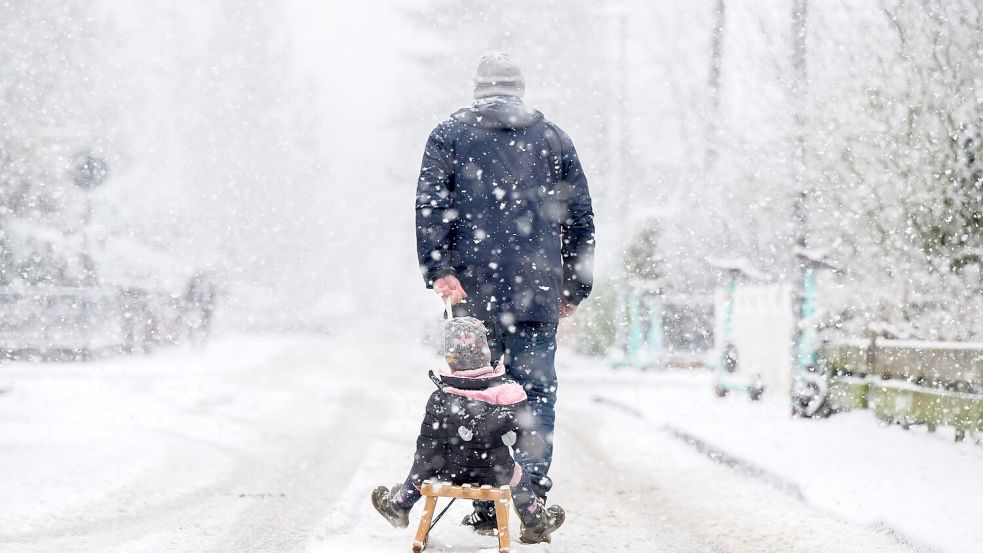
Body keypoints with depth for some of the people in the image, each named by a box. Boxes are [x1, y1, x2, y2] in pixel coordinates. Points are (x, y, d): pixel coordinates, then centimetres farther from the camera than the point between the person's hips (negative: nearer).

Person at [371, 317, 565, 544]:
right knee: (518, 475, 32)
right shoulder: (509, 392, -15)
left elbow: (428, 449, -13)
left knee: (419, 473, 30)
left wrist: (418, 476, 2)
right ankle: (536, 524, 46)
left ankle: (398, 504, 52)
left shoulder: (440, 400, -19)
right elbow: (525, 439, -5)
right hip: (496, 475, 0)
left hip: (450, 474, 0)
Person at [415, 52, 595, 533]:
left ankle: (486, 505, 5)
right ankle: (533, 495, -11)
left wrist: (439, 270, -9)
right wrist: (575, 288, 18)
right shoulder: (553, 138, 13)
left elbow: (431, 204, -4)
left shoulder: (449, 135, 9)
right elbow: (580, 216, 13)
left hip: (472, 295, 0)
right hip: (537, 295, 0)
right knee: (536, 393, 2)